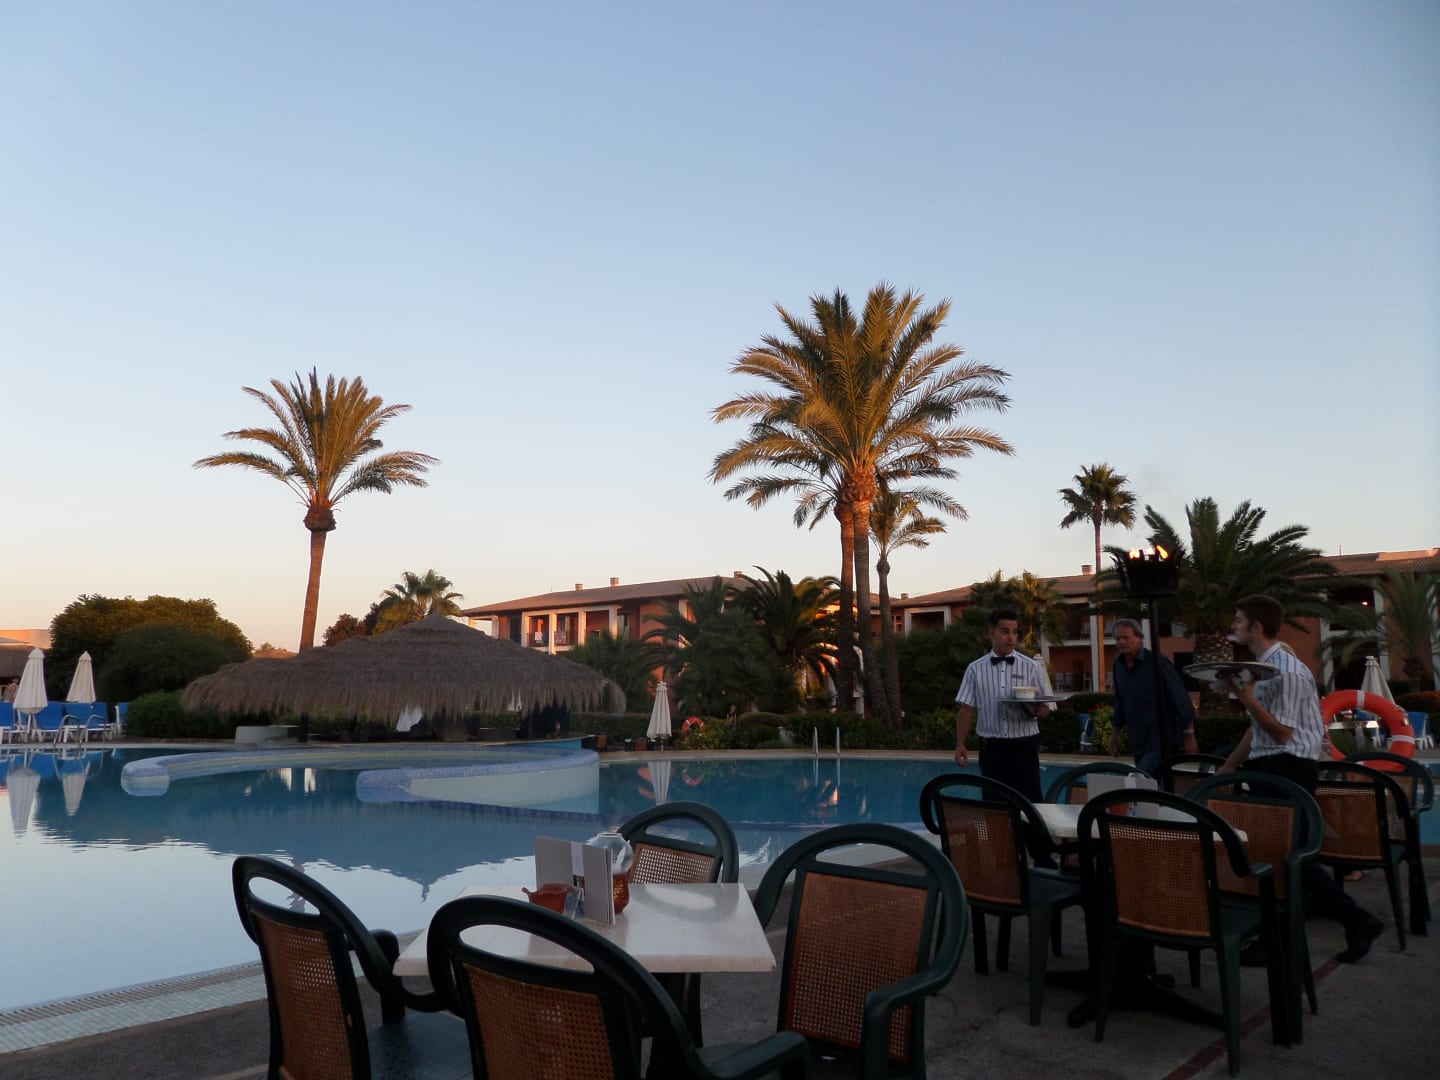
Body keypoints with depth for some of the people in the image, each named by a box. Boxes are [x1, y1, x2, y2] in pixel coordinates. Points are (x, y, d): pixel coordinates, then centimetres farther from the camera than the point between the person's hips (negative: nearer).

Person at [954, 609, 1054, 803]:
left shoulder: (1032, 668, 0)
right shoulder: (975, 669, 2)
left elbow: (1045, 707, 1)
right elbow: (967, 709, 3)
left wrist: (1030, 709, -21)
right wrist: (960, 744, -4)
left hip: (1024, 746, -1)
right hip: (991, 748, 1)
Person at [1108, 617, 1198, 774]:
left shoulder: (1157, 663, -12)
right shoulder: (1119, 665, 8)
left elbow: (1180, 698, -11)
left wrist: (1188, 734, -11)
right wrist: (1115, 731, 23)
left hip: (1159, 743, -7)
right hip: (1137, 743, 7)